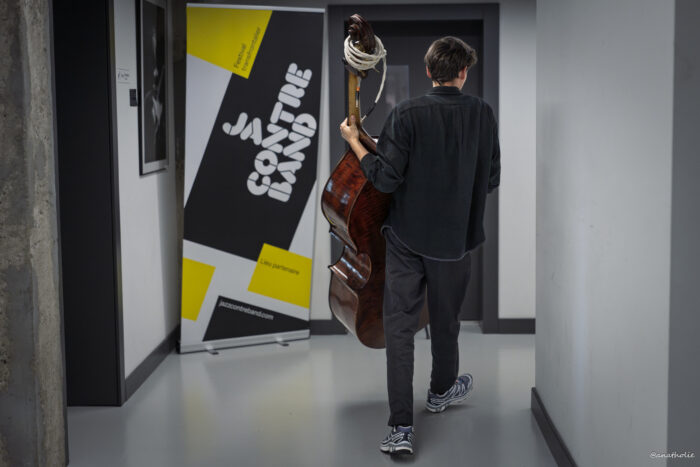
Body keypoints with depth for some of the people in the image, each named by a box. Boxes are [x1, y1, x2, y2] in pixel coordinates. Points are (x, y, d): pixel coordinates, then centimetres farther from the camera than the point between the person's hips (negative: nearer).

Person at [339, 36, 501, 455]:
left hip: (407, 238, -2)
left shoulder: (407, 114, -13)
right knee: (445, 319, 20)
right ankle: (442, 390, 45)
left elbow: (386, 178, -14)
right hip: (456, 239, 2)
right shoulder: (483, 114, -6)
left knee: (399, 325, 1)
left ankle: (402, 428, -4)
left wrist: (354, 142, 0)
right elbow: (492, 180, 2)